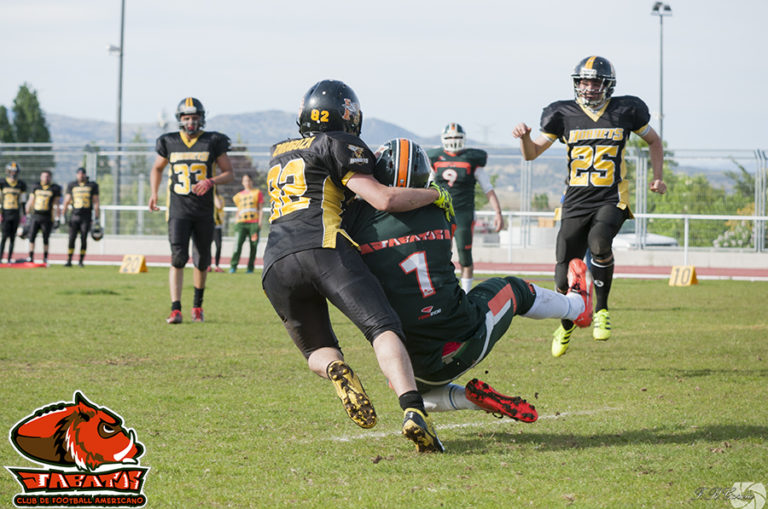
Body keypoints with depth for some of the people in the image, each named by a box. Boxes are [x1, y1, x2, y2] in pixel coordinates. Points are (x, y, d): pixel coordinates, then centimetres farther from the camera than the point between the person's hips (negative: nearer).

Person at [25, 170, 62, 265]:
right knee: (32, 237, -3)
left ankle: (45, 259, 10)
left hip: (47, 217, -2)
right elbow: (30, 202, 16)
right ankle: (30, 258, 2)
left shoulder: (55, 189, 2)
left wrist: (58, 219, -2)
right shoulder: (36, 188, 9)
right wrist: (28, 215, 13)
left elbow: (57, 205, 3)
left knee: (45, 239, 1)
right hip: (35, 216, 3)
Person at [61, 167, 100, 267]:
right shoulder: (72, 185, 8)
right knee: (72, 238, -3)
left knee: (84, 239, -1)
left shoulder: (92, 186, 4)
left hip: (86, 217, -1)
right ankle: (69, 260, 0)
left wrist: (96, 218, 0)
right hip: (74, 215, 1)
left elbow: (96, 202, 4)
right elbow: (66, 201, 11)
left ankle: (81, 261, 7)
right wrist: (63, 215, 5)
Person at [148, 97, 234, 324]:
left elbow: (228, 172, 3)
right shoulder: (169, 143, 4)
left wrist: (211, 182, -16)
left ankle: (198, 305, 31)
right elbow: (157, 168, 21)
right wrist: (154, 193, 6)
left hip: (204, 211, 0)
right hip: (178, 210, 0)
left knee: (201, 261, 9)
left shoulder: (213, 142, -1)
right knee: (178, 258, -15)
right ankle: (175, 309, -17)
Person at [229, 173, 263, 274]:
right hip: (241, 223, 2)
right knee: (238, 243, -14)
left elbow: (260, 208, 8)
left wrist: (260, 221, -2)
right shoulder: (239, 195, 21)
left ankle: (250, 268, 1)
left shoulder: (257, 192, 13)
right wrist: (236, 220, 14)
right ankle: (233, 266, -16)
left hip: (254, 222, -1)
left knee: (253, 245, -4)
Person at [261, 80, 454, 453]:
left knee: (318, 351, 18)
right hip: (323, 249, -5)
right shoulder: (337, 146, 12)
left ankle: (335, 370, -20)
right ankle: (413, 411, -38)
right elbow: (384, 200, 3)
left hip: (276, 267, 5)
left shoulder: (279, 154, 31)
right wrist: (436, 194, 16)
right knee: (382, 328, -13)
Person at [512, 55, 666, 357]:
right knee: (565, 279, -1)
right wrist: (524, 137, -13)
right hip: (576, 202, 2)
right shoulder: (564, 115, 4)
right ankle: (566, 325, 32)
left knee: (599, 242, -35)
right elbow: (532, 153, 8)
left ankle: (601, 309, -13)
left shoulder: (625, 111, 3)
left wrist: (658, 177, 9)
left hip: (611, 199, -2)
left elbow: (653, 141, 19)